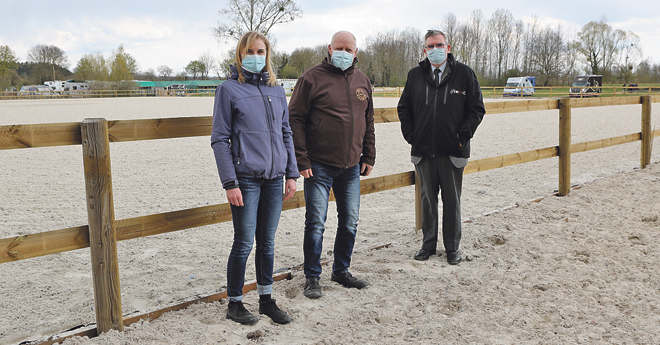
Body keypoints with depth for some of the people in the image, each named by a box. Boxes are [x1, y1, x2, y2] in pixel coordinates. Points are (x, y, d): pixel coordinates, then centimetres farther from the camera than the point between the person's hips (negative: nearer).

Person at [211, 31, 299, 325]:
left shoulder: (276, 90, 12)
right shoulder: (229, 89, -3)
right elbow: (219, 139, -6)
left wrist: (291, 174, 10)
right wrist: (229, 182, -12)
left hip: (274, 179, 5)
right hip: (246, 179, -4)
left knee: (267, 243, 13)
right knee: (244, 244, 2)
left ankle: (266, 300, 26)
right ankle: (234, 303, 19)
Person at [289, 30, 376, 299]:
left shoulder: (362, 81, 11)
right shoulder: (312, 78, -6)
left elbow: (368, 122, 18)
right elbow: (295, 119, -8)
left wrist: (368, 157, 11)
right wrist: (302, 159, -13)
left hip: (351, 167, 5)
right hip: (319, 166, -5)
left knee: (350, 222, 12)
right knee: (316, 223, -1)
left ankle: (341, 271, 29)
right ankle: (312, 277, 14)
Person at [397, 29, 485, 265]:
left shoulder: (464, 74, 0)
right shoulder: (415, 75, 7)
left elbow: (477, 109, 1)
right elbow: (404, 108, 13)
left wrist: (462, 136, -7)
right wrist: (411, 136, 2)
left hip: (453, 151, -2)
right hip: (423, 150, 2)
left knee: (452, 201, 6)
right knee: (427, 199, 11)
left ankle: (452, 247, 20)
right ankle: (429, 244, 25)